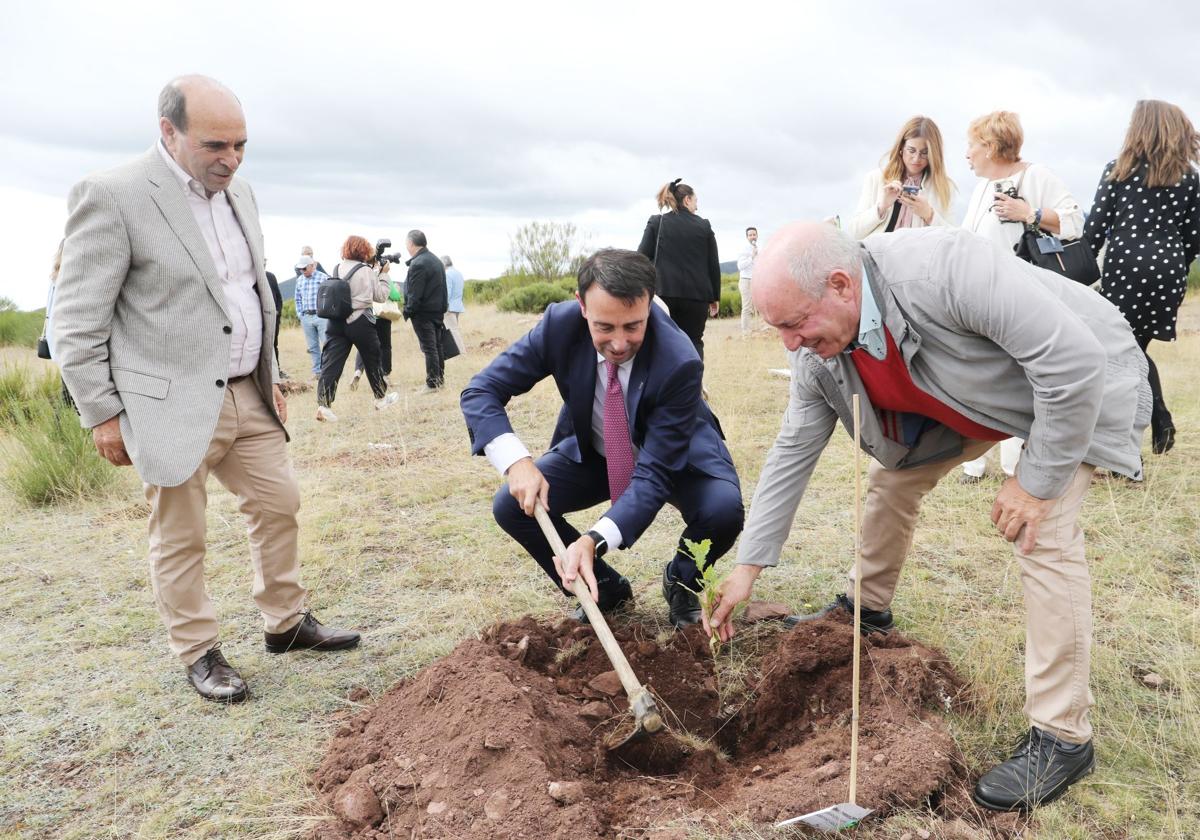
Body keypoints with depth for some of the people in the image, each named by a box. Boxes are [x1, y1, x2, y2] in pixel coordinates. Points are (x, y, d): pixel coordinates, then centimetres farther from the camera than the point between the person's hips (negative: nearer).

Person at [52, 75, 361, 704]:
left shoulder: (239, 193, 9)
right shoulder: (112, 195, -14)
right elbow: (76, 323, -12)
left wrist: (270, 376, 18)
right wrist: (102, 414, -11)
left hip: (248, 397, 7)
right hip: (174, 405, -7)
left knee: (279, 506, 13)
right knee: (180, 539, 6)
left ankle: (286, 623, 31)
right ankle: (198, 654, 24)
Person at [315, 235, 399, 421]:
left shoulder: (337, 269, 9)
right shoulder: (366, 270, -5)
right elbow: (381, 296, 1)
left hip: (336, 321, 4)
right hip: (360, 321, -4)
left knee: (331, 362, -2)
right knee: (373, 359, 15)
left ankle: (323, 405, -15)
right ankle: (381, 398, 30)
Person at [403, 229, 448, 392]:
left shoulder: (418, 264, -18)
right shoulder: (437, 261, 11)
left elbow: (414, 294, -19)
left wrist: (408, 311, -9)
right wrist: (442, 308, 17)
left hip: (423, 312, -9)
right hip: (438, 310, 9)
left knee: (429, 348, -5)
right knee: (437, 345, 15)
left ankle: (432, 384, -2)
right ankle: (440, 379, 22)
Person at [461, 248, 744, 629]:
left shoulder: (680, 363, -34)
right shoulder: (560, 324, -26)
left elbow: (654, 473, -33)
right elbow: (479, 391, -20)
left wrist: (593, 541, -48)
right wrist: (517, 462, -38)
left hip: (673, 456, -3)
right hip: (592, 452, 3)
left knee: (724, 511, -31)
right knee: (511, 505, -17)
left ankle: (680, 582, 5)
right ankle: (604, 586, 7)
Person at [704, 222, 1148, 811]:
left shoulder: (943, 267, -40)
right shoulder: (818, 355, -16)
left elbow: (1071, 356, -36)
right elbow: (793, 452, -8)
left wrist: (1036, 480, -28)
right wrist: (749, 567, -6)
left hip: (1076, 389, -6)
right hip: (971, 397, 7)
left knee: (1044, 533, -20)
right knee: (893, 474, 5)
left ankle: (1061, 739, -8)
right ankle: (868, 608, 32)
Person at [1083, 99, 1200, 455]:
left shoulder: (1119, 170, 0)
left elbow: (1096, 226, -4)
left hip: (1126, 268, -4)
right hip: (1168, 272, 4)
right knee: (1137, 348, 21)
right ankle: (1160, 417, 6)